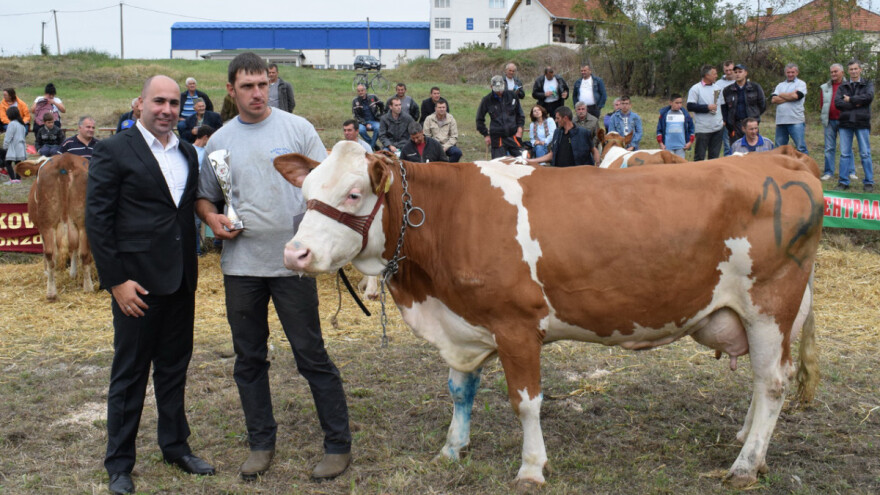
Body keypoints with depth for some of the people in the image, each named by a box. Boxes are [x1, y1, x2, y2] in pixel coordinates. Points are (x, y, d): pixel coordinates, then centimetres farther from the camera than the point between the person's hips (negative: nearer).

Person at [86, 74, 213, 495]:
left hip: (180, 281, 6)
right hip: (137, 282, -5)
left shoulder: (187, 154, 10)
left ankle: (176, 446, 31)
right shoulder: (114, 151, -7)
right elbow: (97, 220, -10)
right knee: (129, 373, 5)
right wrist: (115, 280, -14)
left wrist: (192, 271, 9)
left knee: (174, 367, 16)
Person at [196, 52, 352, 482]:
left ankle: (338, 445, 12)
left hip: (292, 261, -3)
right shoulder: (219, 141, 8)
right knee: (249, 359, 11)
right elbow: (204, 197, 17)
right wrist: (212, 217, -5)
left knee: (312, 356, 1)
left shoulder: (296, 128, 1)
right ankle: (261, 443, 26)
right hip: (240, 264, 3)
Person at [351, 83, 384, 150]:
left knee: (377, 128, -33)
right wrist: (366, 124, -15)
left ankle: (371, 147, -20)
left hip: (374, 121, 0)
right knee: (361, 130, -33)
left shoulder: (373, 97, 1)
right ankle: (375, 146, -15)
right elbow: (356, 116, -4)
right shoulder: (355, 101, -1)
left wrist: (380, 116, 12)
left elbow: (382, 106, 17)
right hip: (363, 122, 0)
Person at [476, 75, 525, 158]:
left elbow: (520, 114, 16)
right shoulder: (487, 100, -1)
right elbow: (479, 120, 10)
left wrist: (520, 128, 5)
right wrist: (486, 135, 5)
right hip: (497, 138, -2)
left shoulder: (511, 95, 3)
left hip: (513, 135, 2)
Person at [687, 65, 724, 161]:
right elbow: (690, 106, -13)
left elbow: (722, 105, 22)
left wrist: (723, 119, 10)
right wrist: (707, 107, -15)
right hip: (702, 129, -5)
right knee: (699, 156, -1)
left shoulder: (717, 87, 13)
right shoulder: (695, 89, -6)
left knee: (715, 156, 8)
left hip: (718, 128, 6)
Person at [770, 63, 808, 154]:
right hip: (780, 121, 5)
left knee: (801, 147, -7)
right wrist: (789, 97, -4)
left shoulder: (801, 84, 7)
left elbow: (795, 95, -13)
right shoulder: (780, 85, 19)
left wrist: (781, 95, 2)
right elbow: (773, 99, 3)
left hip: (796, 121, -5)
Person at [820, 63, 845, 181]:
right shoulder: (825, 87, 11)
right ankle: (828, 172, 7)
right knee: (829, 148, 3)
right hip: (830, 121, 3)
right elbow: (822, 103, 12)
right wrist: (828, 112, 1)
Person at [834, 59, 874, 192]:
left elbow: (869, 96, -12)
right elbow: (837, 102, -3)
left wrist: (850, 99, -8)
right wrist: (856, 104, -12)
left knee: (865, 154, -1)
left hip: (862, 123, -2)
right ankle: (844, 182, 8)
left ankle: (869, 182, 5)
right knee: (845, 154, 3)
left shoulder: (868, 84, 8)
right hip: (845, 123, 2)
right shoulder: (843, 87, 13)